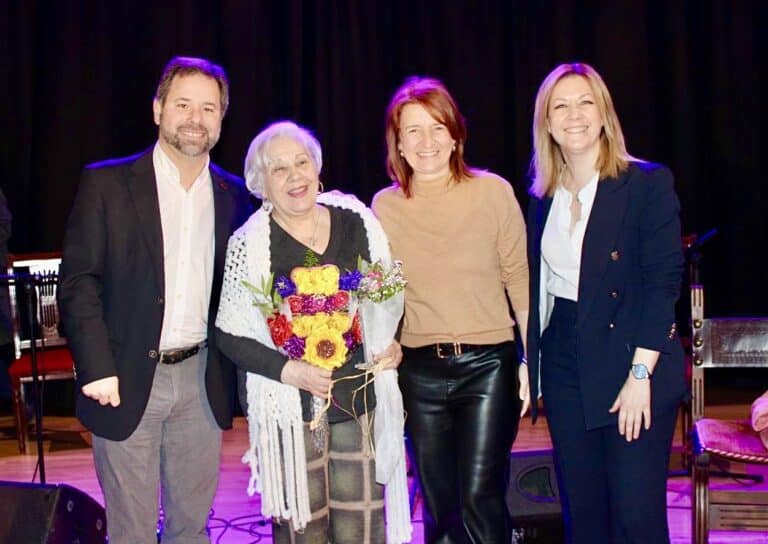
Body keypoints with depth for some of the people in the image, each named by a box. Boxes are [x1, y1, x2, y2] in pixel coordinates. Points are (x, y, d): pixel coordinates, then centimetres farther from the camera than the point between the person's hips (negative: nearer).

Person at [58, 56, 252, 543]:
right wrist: (97, 369, -13)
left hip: (202, 382, 3)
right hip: (127, 380, -3)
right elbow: (79, 282, -6)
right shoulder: (106, 184, -4)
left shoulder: (234, 194, 6)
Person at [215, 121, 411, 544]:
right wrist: (288, 370, -17)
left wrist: (390, 342, -2)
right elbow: (230, 335, -5)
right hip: (290, 409, -3)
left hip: (362, 398, 3)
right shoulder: (249, 244, -8)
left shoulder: (357, 221, 2)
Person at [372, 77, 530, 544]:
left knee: (479, 497, -8)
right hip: (420, 370, 3)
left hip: (488, 364, -2)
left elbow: (519, 278, 0)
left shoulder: (493, 192, -3)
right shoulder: (385, 206, 3)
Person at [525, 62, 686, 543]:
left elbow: (663, 282, -11)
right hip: (566, 371, 5)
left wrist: (641, 374, -16)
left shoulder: (648, 183, -6)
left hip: (633, 365, -5)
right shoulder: (544, 197, 9)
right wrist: (529, 366, 7)